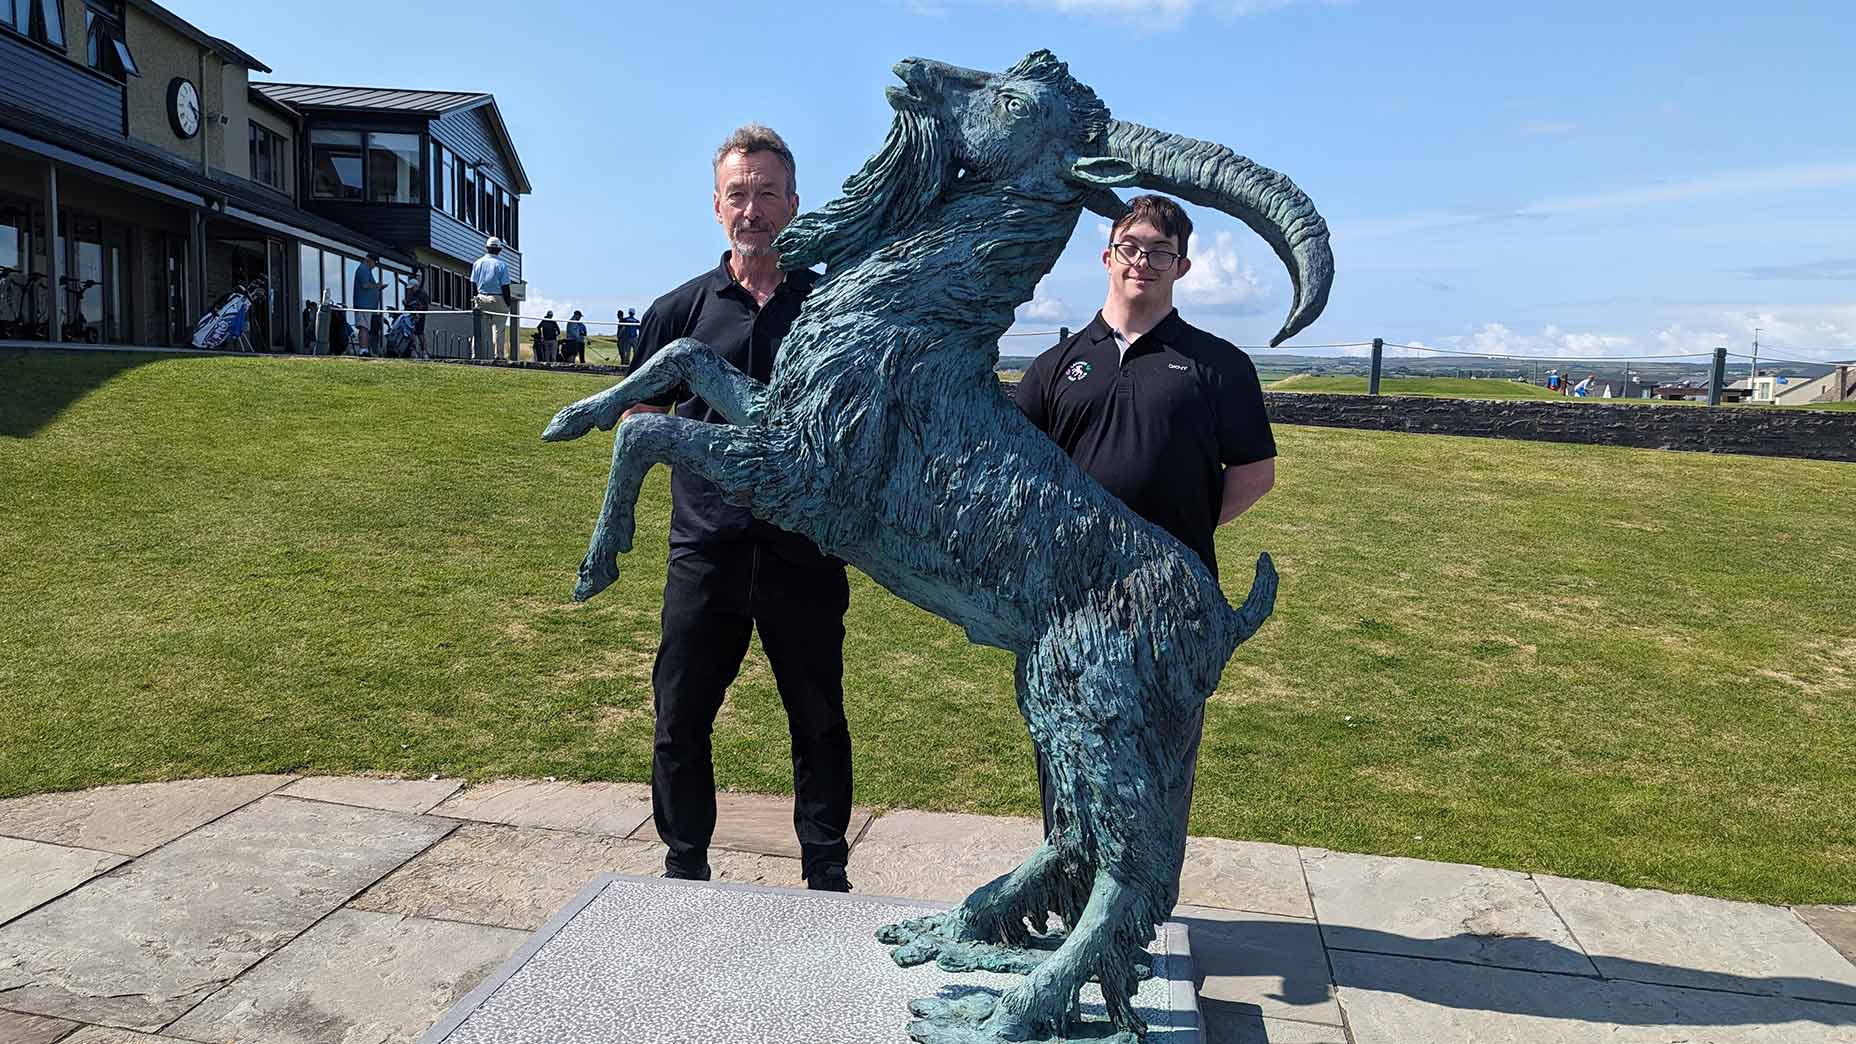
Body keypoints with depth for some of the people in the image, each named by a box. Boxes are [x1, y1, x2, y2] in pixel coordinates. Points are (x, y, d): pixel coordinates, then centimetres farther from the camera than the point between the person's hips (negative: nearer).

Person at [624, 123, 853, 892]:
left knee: (820, 726, 11)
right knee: (679, 722, 9)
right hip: (706, 550, 1)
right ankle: (684, 871, 30)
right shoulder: (680, 310, 5)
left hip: (807, 552, -1)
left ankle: (827, 880, 29)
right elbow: (636, 420, 13)